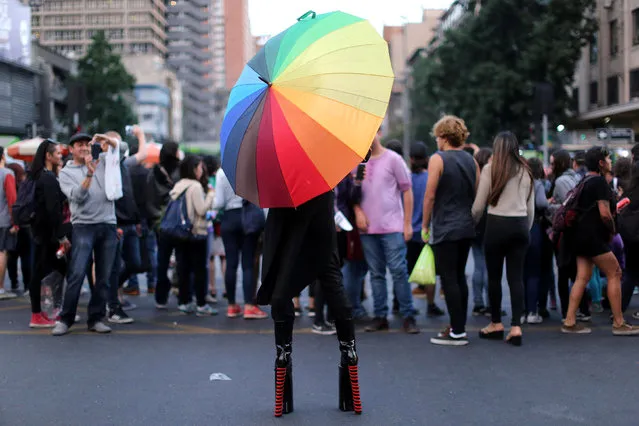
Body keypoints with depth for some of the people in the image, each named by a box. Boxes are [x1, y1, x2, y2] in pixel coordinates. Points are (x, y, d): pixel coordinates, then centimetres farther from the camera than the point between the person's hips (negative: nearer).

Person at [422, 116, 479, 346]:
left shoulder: (438, 159, -9)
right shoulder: (471, 160, 9)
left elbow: (430, 196, -11)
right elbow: (478, 194, 12)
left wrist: (425, 225, -2)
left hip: (445, 229, -7)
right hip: (467, 228, 7)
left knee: (449, 279, -3)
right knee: (460, 277, 13)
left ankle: (457, 332, -3)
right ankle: (459, 326, 18)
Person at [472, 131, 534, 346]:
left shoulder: (490, 169, -4)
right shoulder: (525, 171, 10)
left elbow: (479, 205, -2)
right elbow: (531, 207, 13)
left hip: (497, 224, -4)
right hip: (520, 225, 4)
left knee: (494, 276, 8)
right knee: (516, 277, 5)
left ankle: (496, 324, 18)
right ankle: (516, 327, -1)